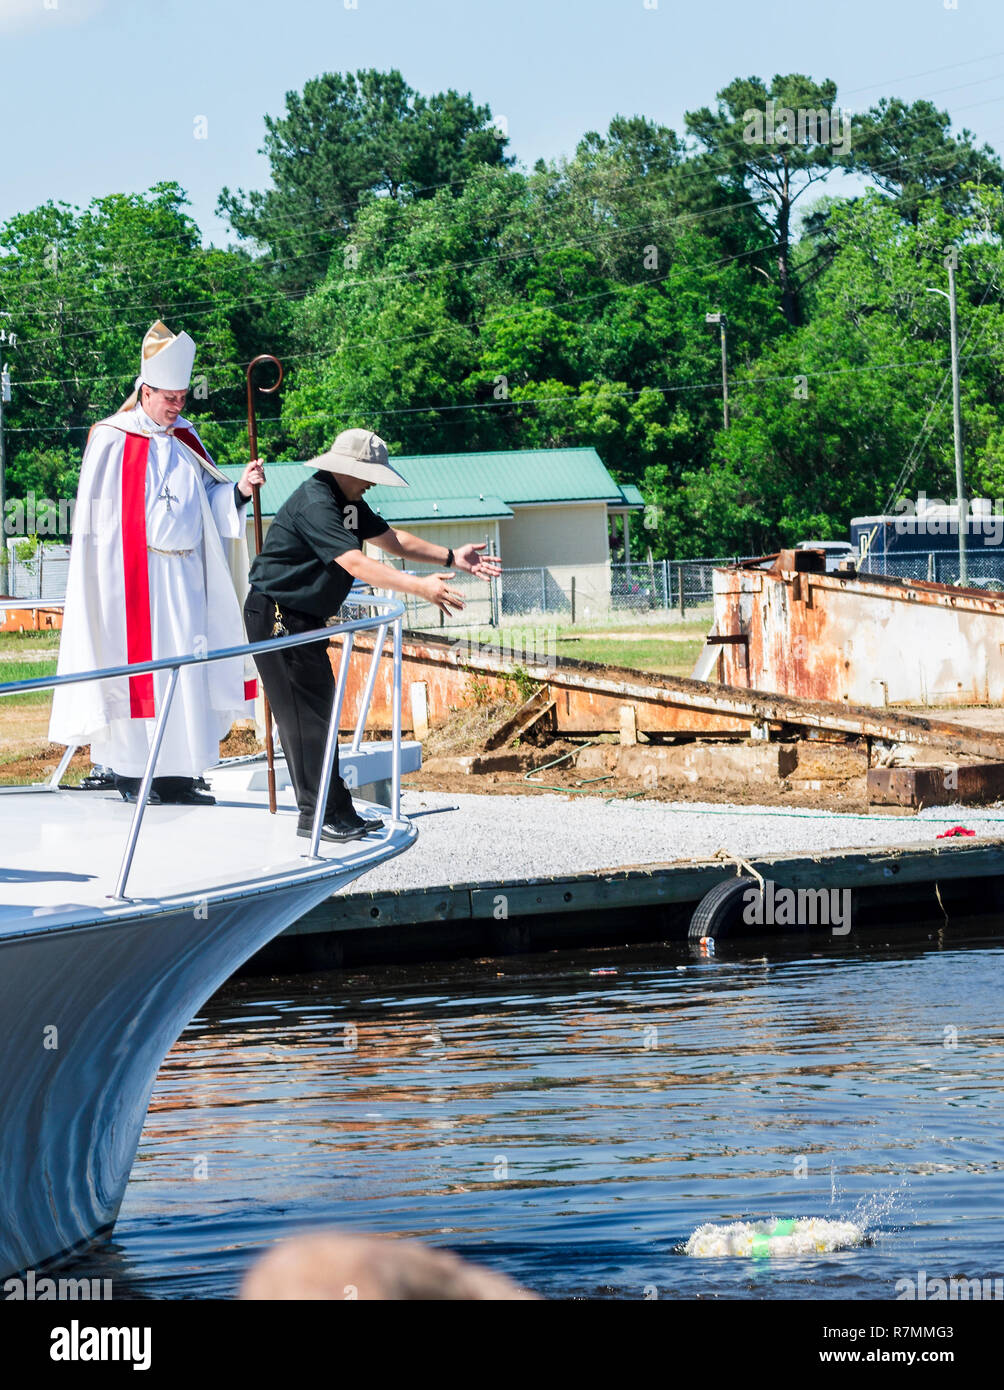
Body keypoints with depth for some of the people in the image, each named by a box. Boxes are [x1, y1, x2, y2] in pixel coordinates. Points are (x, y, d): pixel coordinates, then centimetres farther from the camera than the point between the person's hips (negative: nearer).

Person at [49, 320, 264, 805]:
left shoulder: (184, 439, 13)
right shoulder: (111, 442, -4)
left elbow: (209, 501, 12)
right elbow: (96, 519, -3)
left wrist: (240, 489, -7)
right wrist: (105, 579, -8)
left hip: (184, 573, 6)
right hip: (132, 575, -6)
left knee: (185, 670, 2)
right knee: (136, 664, -5)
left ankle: (174, 774, 6)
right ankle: (130, 773, 2)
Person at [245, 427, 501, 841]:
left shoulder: (347, 501, 11)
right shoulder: (314, 504, -23)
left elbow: (390, 539, 18)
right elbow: (354, 563, -34)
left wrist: (450, 557, 7)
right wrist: (420, 586, -40)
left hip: (304, 618, 11)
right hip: (277, 615, -11)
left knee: (318, 709, 11)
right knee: (305, 713, -10)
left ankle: (335, 812, 15)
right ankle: (318, 815, -8)